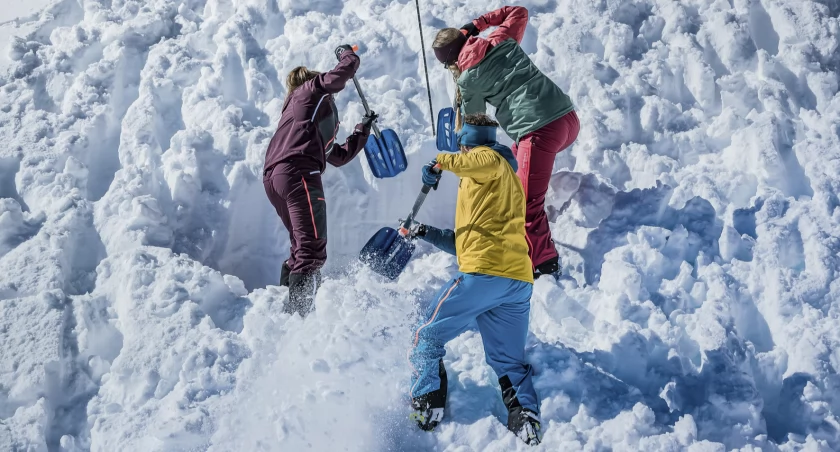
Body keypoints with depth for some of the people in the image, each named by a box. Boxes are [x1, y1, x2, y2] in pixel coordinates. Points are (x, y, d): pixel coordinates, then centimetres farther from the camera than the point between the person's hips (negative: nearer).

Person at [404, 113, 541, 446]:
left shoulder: (489, 159, 8)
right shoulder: (504, 181, 35)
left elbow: (484, 162, -22)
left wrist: (443, 162, -14)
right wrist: (427, 234, 32)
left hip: (484, 272, -8)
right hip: (520, 281, 9)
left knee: (427, 338, 5)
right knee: (509, 361, 16)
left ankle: (425, 410, 0)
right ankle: (526, 420, -4)